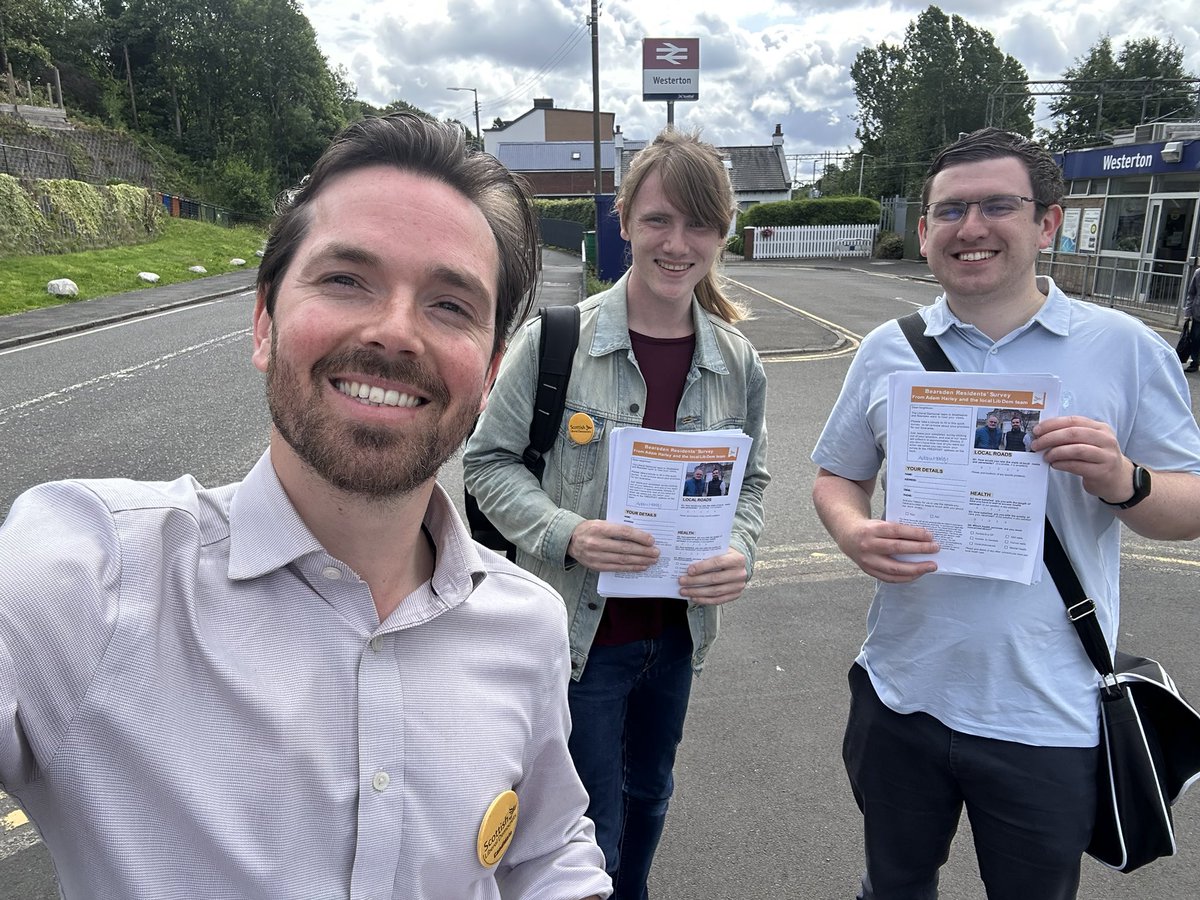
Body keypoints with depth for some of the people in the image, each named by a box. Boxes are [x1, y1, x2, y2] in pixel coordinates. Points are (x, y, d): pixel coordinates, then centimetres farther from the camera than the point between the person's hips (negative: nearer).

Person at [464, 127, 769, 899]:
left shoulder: (737, 362, -4)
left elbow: (751, 479, 7)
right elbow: (489, 460, -9)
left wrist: (740, 550, -13)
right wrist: (566, 534, -24)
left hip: (678, 630, 5)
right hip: (581, 631, -4)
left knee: (648, 794, 28)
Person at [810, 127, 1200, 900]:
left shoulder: (1125, 348, -5)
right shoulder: (886, 350, 0)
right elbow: (837, 476, 7)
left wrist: (1124, 481, -23)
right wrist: (855, 534, -15)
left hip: (1050, 719, -1)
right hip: (900, 698, 2)